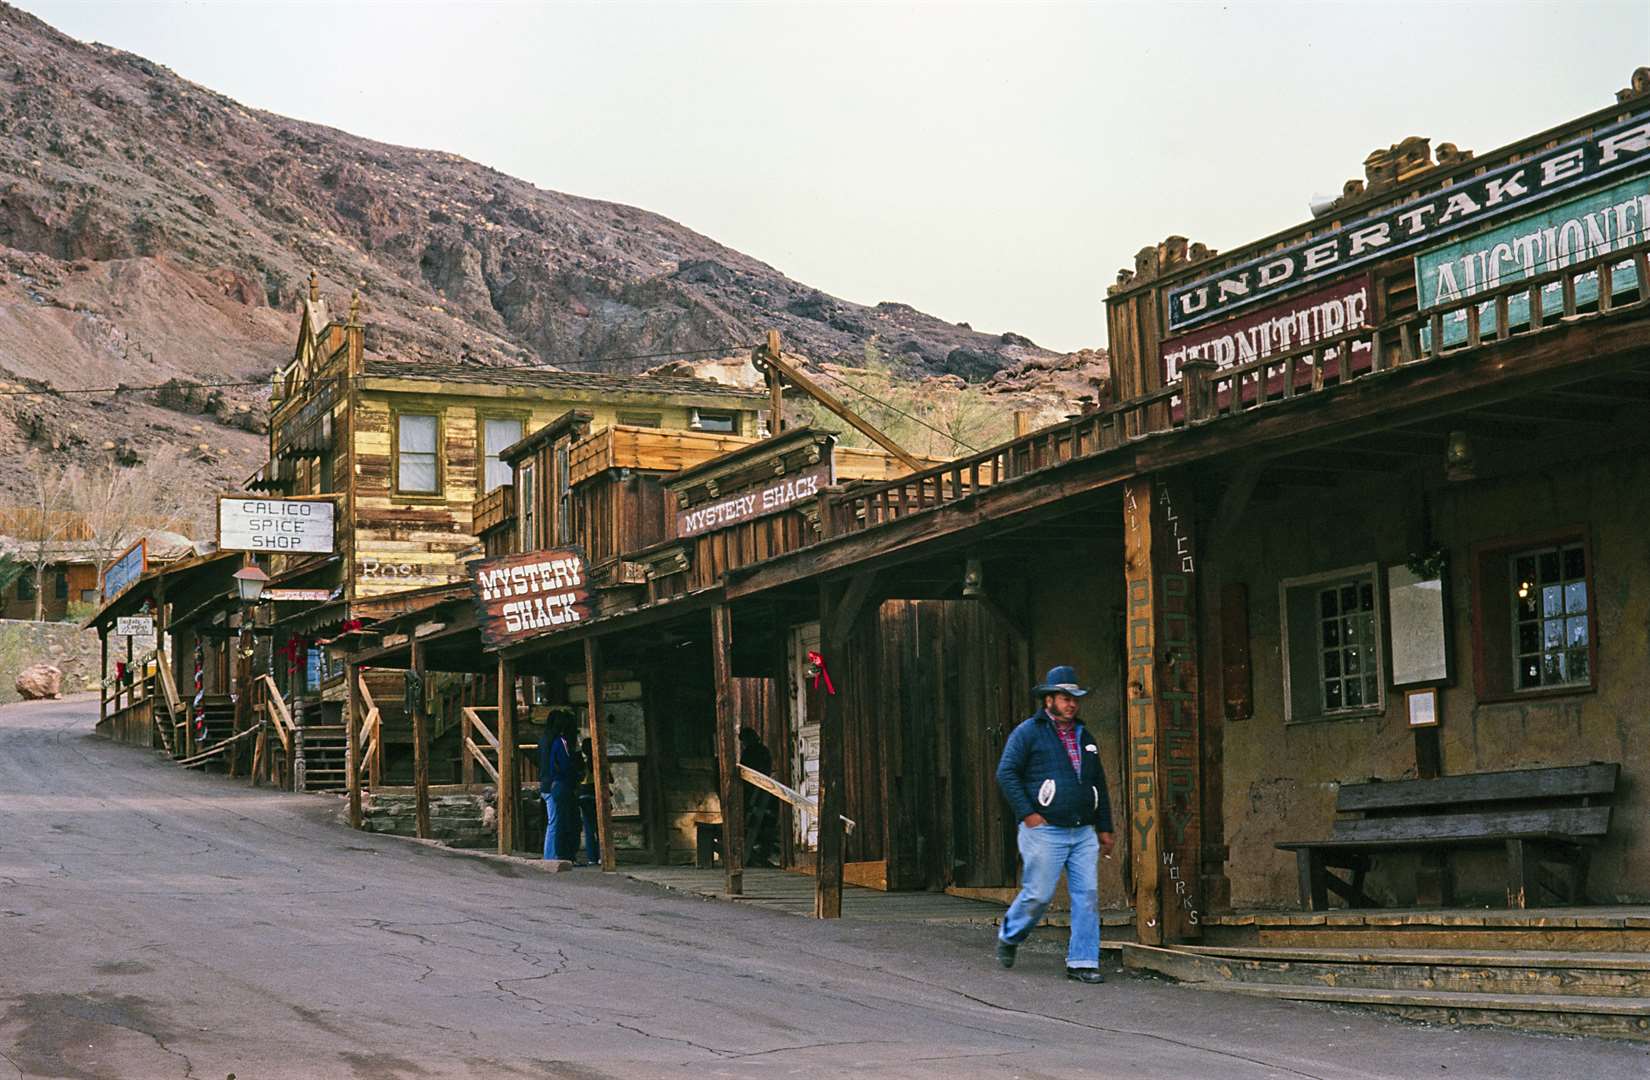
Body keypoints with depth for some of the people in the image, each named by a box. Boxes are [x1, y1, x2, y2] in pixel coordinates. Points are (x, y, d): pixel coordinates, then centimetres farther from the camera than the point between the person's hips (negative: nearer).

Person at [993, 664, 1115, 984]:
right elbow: (1006, 773, -9)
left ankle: (1081, 962, 2)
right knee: (1038, 895, -4)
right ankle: (1009, 937, 24)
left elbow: (1100, 785, 24)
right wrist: (1027, 814, -14)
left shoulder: (1083, 736, 18)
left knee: (1088, 895, -3)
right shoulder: (1028, 732, -2)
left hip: (1083, 833, 6)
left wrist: (1105, 827, 19)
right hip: (1045, 831, -6)